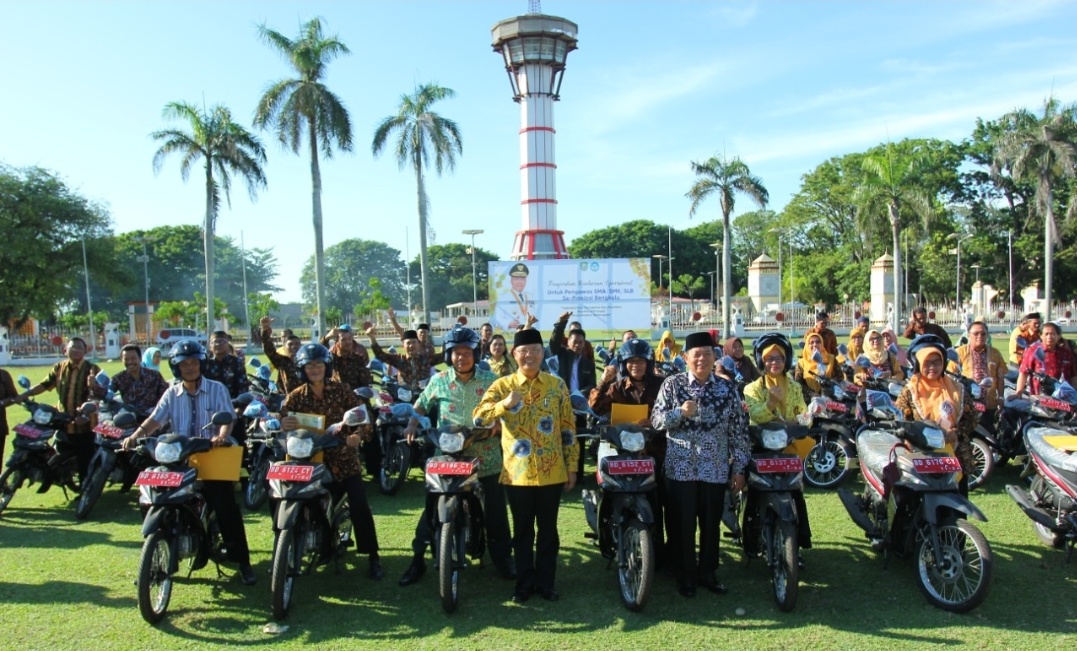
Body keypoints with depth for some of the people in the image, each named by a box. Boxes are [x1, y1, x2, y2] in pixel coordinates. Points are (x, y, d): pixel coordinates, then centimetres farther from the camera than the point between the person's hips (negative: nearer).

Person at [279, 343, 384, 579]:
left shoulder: (341, 390, -1)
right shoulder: (295, 396, 1)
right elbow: (281, 420, -9)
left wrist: (358, 435, -24)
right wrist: (283, 424, -34)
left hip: (343, 456, -1)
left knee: (359, 505, -12)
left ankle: (373, 556, 2)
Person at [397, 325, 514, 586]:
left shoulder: (489, 379, -2)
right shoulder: (439, 381, 1)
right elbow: (421, 406, 11)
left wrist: (496, 422, -16)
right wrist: (412, 425, -7)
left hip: (485, 454, 0)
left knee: (495, 509, 9)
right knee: (432, 507, 4)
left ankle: (502, 556, 27)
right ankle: (418, 558, 18)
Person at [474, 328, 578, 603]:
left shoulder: (558, 385, 2)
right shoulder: (502, 385, -2)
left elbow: (568, 428, 5)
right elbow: (479, 416, -15)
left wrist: (572, 466, 3)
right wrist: (505, 404, -32)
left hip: (552, 472, 1)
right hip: (517, 472, -1)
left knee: (548, 529, 12)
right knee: (522, 531, 12)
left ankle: (545, 582, 26)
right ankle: (524, 583, 26)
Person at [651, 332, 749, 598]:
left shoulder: (727, 388, 3)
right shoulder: (673, 384, -1)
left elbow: (738, 430, 5)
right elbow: (656, 420, -4)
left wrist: (739, 467, 2)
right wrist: (681, 412, -21)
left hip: (716, 470, 2)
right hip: (680, 468, -2)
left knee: (711, 524, 11)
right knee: (682, 525, 5)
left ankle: (708, 573, 29)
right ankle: (685, 575, 22)